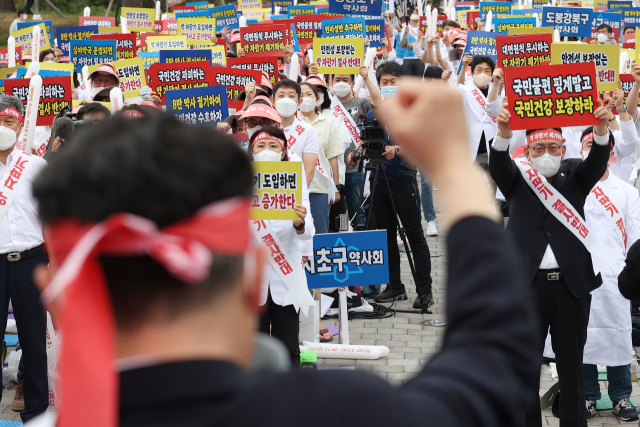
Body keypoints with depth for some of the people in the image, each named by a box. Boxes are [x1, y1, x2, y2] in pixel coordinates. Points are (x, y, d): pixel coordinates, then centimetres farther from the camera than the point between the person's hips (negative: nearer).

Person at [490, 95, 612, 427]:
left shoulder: (574, 175, 9)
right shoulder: (517, 178, 6)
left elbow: (598, 162, -9)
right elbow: (498, 164, -14)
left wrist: (601, 128, -31)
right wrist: (503, 132, -37)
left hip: (572, 283, 1)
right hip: (527, 283, -1)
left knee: (572, 363, 9)